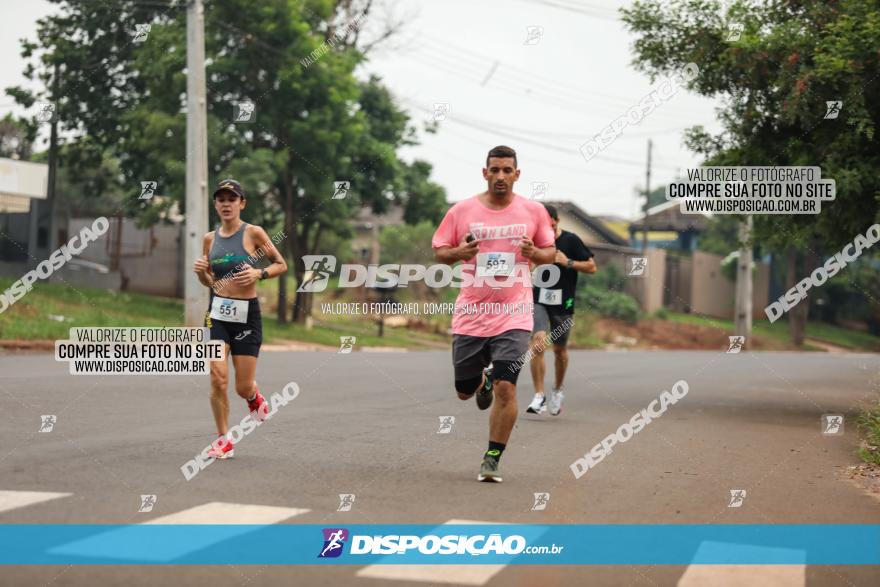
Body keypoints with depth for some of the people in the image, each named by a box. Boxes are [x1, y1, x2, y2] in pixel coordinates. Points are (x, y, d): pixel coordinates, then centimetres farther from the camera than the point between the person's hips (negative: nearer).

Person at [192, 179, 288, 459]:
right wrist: (200, 272, -4)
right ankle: (223, 440, 3)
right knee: (218, 377, -13)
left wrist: (260, 273, -15)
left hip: (247, 313, -2)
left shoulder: (253, 233, -4)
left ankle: (254, 396, 38)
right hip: (217, 313, 3)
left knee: (242, 387, 0)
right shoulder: (210, 238, 8)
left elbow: (282, 265, 3)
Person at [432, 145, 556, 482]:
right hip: (470, 315, 2)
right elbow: (439, 251, 8)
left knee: (505, 388, -15)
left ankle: (492, 459, -1)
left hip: (513, 315, -1)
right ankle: (483, 380, 50)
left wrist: (535, 253, -11)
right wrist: (458, 252, -14)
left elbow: (550, 253, 12)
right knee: (464, 391, 12)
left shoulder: (533, 211, 2)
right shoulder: (462, 211, 0)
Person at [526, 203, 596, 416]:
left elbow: (592, 267, -3)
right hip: (539, 302, 1)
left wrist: (568, 262, -15)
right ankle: (539, 396, -15)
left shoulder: (571, 240, -4)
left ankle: (557, 390, 35)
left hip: (563, 304, -1)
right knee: (538, 341, -18)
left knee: (560, 350, 9)